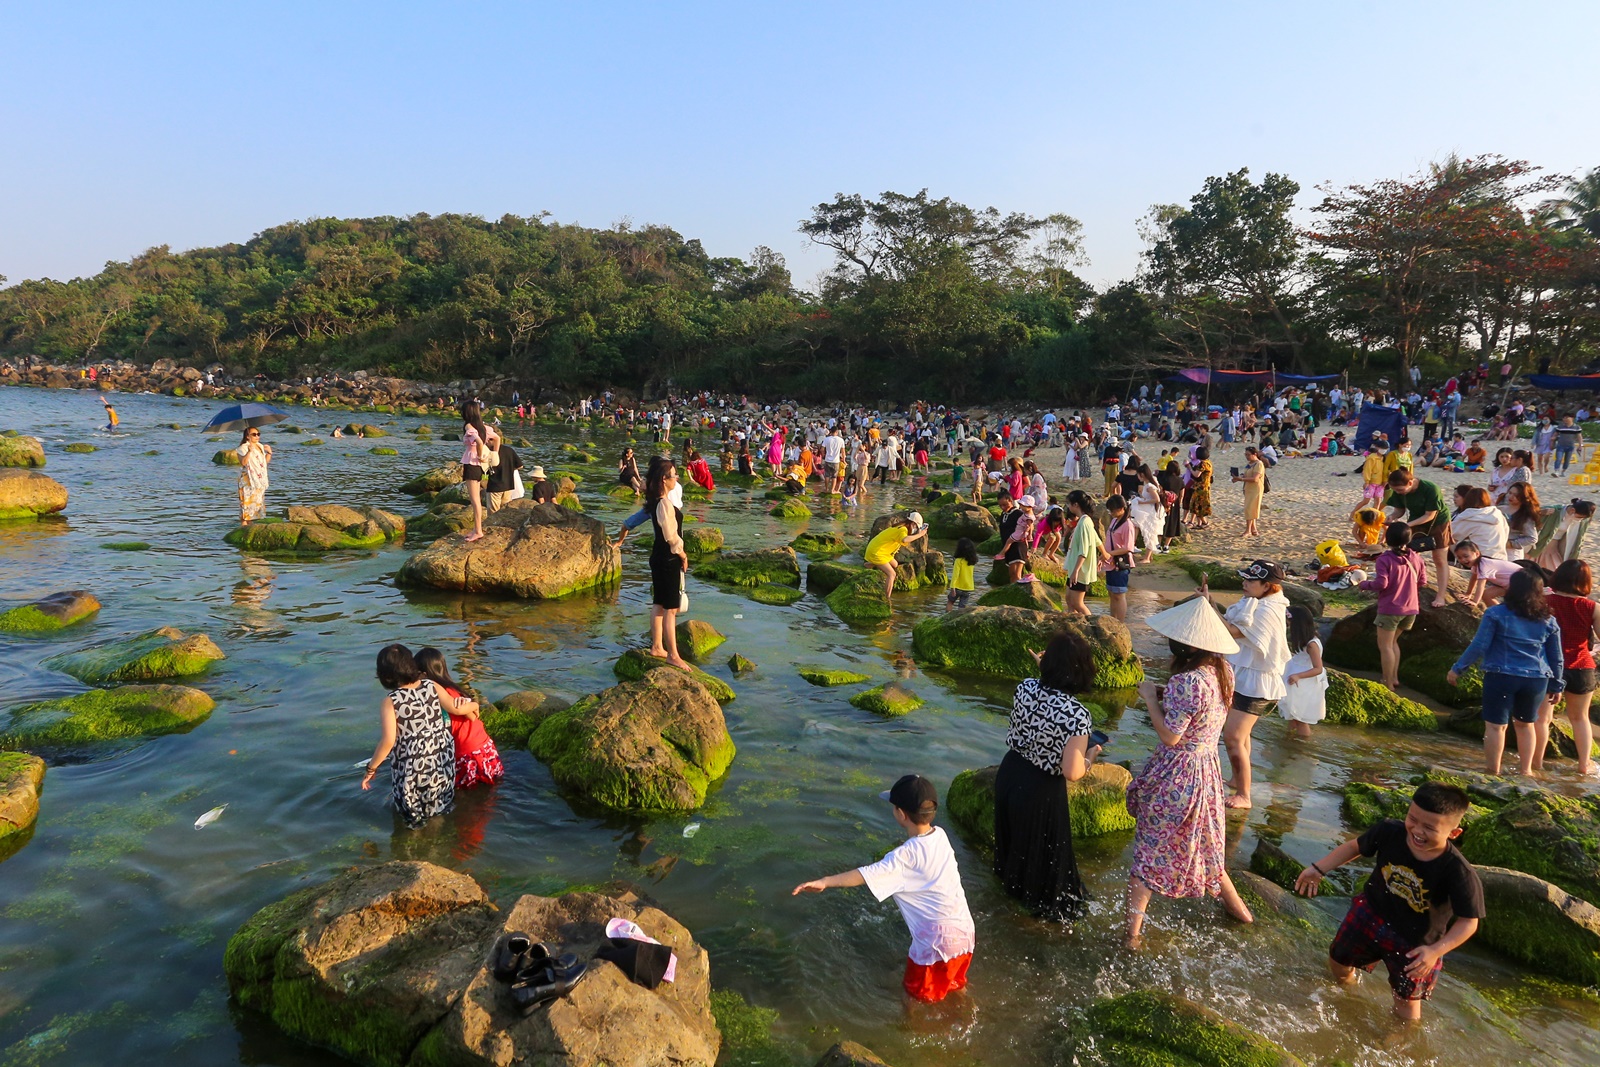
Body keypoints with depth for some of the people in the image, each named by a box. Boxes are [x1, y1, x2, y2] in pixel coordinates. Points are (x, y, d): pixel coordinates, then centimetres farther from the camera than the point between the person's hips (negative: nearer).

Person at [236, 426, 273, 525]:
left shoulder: (261, 446, 14)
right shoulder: (243, 448, -9)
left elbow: (266, 461, 18)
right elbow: (243, 463, -22)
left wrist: (269, 453, 4)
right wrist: (249, 451, -32)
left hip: (259, 479, 8)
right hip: (247, 479, -7)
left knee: (257, 499, 9)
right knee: (247, 499, -10)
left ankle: (250, 521, 17)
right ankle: (243, 521, -7)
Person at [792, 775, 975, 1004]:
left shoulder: (907, 855, -22)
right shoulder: (940, 835, -1)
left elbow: (869, 874, -34)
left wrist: (825, 882, -40)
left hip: (935, 940, -7)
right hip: (964, 931, 7)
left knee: (917, 996, 18)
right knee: (954, 985, 34)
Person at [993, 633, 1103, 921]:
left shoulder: (1025, 688, -13)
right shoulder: (1076, 713, -29)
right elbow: (1072, 773, -27)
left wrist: (1042, 672, 14)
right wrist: (1090, 757, -5)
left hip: (1009, 774, 5)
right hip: (1041, 791, -5)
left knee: (1013, 834, 31)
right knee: (1042, 846, 20)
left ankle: (1010, 878, 57)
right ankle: (1046, 903, 43)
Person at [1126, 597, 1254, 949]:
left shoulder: (1186, 683, -29)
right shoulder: (1223, 673, -3)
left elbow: (1170, 736, -24)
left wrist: (1150, 697, -15)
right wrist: (1167, 695, 0)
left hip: (1175, 775, -8)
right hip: (1208, 766, 8)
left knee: (1151, 848, 6)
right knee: (1202, 843, 28)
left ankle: (1134, 930, 13)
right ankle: (1235, 905, 43)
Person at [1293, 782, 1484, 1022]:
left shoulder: (1458, 873, -33)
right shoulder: (1390, 832, -25)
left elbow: (1468, 922, -23)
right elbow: (1355, 847, -6)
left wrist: (1436, 951, -34)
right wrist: (1318, 869, -9)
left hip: (1414, 942, -4)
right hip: (1371, 913, 4)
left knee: (1406, 999, 14)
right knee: (1338, 961, 23)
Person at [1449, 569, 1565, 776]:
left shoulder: (1496, 614, -7)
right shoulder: (1548, 620, 7)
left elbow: (1479, 646, -9)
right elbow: (1557, 658, 11)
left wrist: (1457, 669, -2)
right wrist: (1556, 685, 21)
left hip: (1501, 677, -4)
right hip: (1536, 680, 5)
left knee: (1495, 725, 2)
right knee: (1525, 724, 21)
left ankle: (1492, 772, 5)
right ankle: (1525, 770, 25)